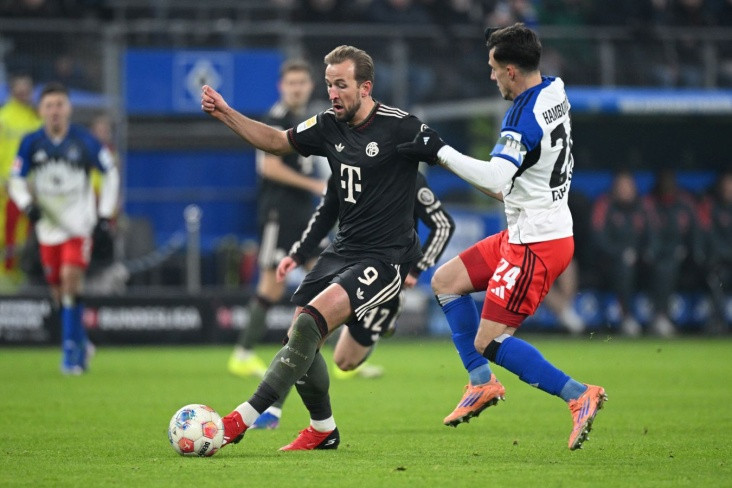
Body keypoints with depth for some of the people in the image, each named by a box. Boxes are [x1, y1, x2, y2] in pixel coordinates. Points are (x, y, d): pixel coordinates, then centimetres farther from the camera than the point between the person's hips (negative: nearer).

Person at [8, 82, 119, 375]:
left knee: (70, 278, -21)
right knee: (59, 292, 4)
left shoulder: (84, 141, -6)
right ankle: (81, 343, 24)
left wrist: (105, 211, 1)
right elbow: (16, 180, 5)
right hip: (48, 227, 3)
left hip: (79, 224, -3)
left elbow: (111, 172, 5)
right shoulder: (31, 143, -2)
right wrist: (27, 204, -14)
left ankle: (71, 348, -16)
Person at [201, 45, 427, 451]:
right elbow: (277, 142, 17)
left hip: (384, 258, -8)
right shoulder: (329, 127, 6)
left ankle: (243, 418, -22)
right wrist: (225, 114, 4)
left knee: (310, 324, -22)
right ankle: (323, 430, 23)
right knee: (300, 339, 1)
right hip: (342, 250, 8)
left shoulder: (399, 127, -14)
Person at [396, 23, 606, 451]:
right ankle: (482, 382, 20)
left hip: (537, 245, -10)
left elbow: (496, 178, -34)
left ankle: (579, 396, -10)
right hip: (525, 235, 10)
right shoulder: (554, 93, 7)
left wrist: (441, 152, -26)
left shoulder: (525, 116, -22)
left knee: (490, 342, -7)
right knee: (446, 281, 17)